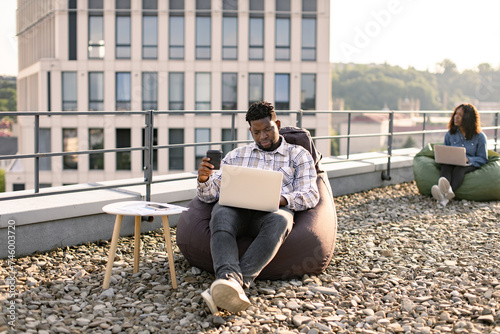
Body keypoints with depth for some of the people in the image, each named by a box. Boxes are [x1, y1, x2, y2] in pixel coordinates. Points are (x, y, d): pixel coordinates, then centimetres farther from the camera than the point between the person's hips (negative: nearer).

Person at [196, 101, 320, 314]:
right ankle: (229, 279, -59)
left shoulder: (298, 155, 22)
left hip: (274, 211, -2)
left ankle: (236, 283, -54)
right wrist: (203, 179, -3)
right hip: (236, 209, 2)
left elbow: (311, 195, 7)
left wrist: (282, 199, -14)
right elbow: (209, 194, 22)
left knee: (279, 220, -39)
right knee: (221, 216, -35)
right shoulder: (236, 155, 29)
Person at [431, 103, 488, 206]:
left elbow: (483, 159, 5)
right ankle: (442, 191, -69)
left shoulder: (479, 136, 5)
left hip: (471, 165, -2)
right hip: (452, 163, 3)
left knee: (459, 169, -38)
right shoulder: (449, 135, 14)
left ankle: (447, 195, -70)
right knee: (445, 167, -35)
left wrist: (468, 159, -14)